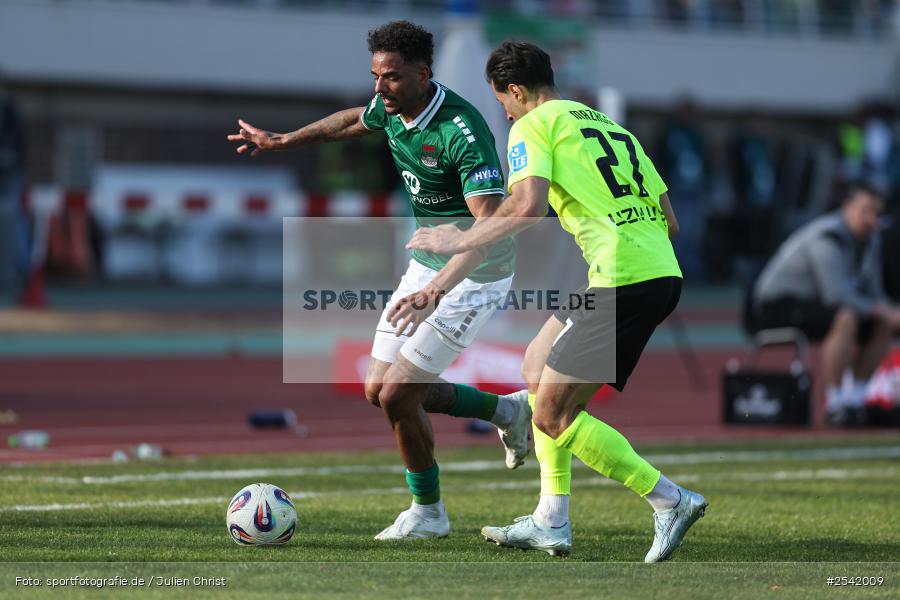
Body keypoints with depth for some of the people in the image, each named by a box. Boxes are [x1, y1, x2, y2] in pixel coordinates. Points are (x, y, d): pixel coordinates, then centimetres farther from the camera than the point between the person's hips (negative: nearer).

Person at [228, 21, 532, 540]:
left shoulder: (461, 131, -29)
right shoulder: (391, 109, -3)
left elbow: (492, 224, -37)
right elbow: (355, 121, 23)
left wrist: (435, 289, -46)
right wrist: (281, 141, 29)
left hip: (476, 272, -9)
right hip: (428, 262, 9)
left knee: (397, 396, -11)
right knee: (379, 390, 9)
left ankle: (427, 513, 12)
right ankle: (506, 411, 28)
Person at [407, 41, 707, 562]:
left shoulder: (532, 126, 1)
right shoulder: (611, 127, 24)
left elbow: (528, 207, -17)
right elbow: (669, 221, 21)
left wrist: (459, 242, -6)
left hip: (621, 280, -9)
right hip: (665, 273, 9)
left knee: (553, 415, 0)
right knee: (538, 365, 22)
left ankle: (671, 501, -4)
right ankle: (551, 523, 19)